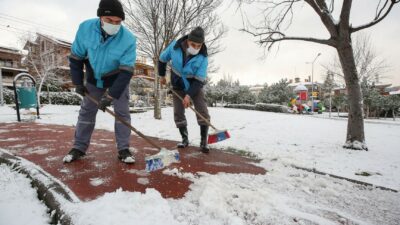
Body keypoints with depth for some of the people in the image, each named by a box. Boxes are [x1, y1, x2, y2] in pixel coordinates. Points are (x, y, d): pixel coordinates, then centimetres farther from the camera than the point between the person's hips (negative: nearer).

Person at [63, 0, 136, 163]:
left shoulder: (128, 39, -29)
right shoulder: (85, 28, -21)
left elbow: (126, 72, -30)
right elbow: (75, 57, -7)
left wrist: (110, 96, -33)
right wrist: (78, 83, -6)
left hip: (118, 79, -2)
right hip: (94, 78, 3)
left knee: (122, 112, -6)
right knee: (86, 111, 7)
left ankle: (123, 150, 4)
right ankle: (79, 148, 21)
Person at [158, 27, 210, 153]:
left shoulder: (203, 57, -24)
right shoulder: (175, 46, -20)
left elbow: (199, 80, -25)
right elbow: (162, 59, 0)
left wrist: (189, 95, -33)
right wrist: (162, 75, 7)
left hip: (195, 86, -1)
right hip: (178, 86, 2)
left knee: (203, 112, -11)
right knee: (178, 113, 1)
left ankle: (203, 141, 0)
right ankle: (185, 139, 16)